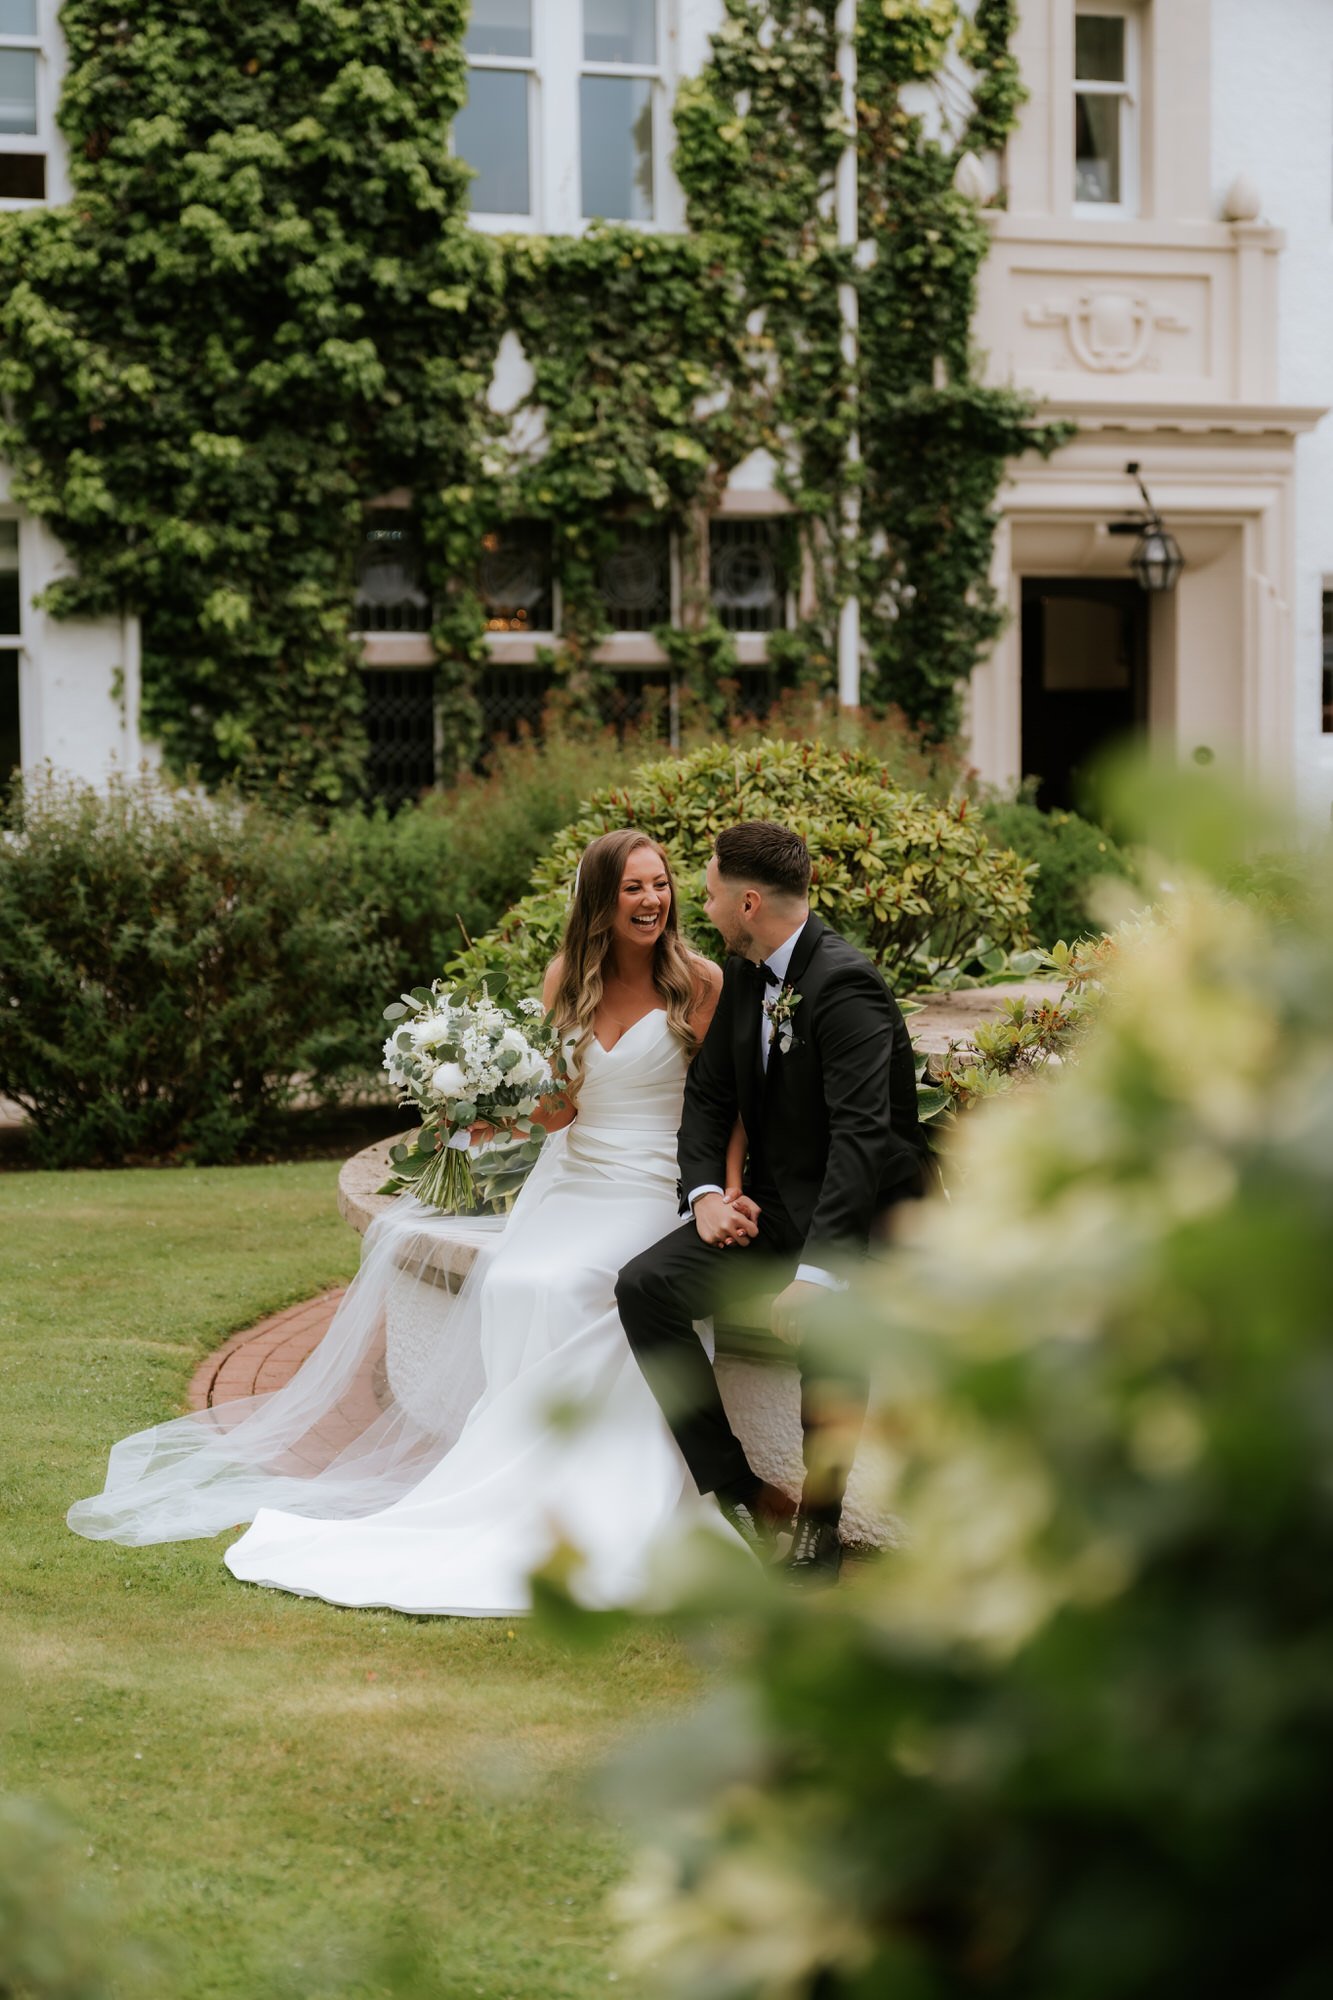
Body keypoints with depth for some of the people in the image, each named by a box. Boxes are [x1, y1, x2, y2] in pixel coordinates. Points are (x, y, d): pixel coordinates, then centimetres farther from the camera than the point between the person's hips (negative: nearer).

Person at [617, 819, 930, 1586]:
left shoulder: (845, 985, -20)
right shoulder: (744, 974, 7)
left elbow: (861, 1137, -28)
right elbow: (707, 1093, 14)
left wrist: (815, 1272, -35)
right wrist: (707, 1192, -6)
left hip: (861, 1214, -8)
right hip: (773, 1202, 8)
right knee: (645, 1286, -12)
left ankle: (819, 1523, -10)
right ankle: (741, 1495, -9)